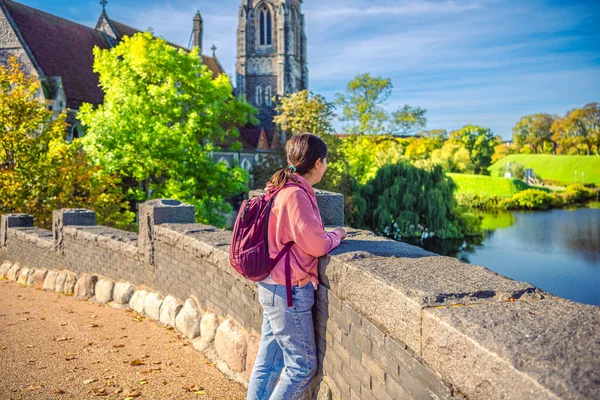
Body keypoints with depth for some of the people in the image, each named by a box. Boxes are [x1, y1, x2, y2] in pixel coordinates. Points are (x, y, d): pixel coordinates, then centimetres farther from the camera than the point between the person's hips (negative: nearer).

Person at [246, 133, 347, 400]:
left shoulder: (283, 189, 10)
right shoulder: (296, 194, -20)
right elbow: (316, 245, -18)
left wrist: (328, 234, 7)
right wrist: (337, 235, 1)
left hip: (272, 288, 10)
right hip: (289, 290, -10)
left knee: (268, 361, 17)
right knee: (303, 365, 6)